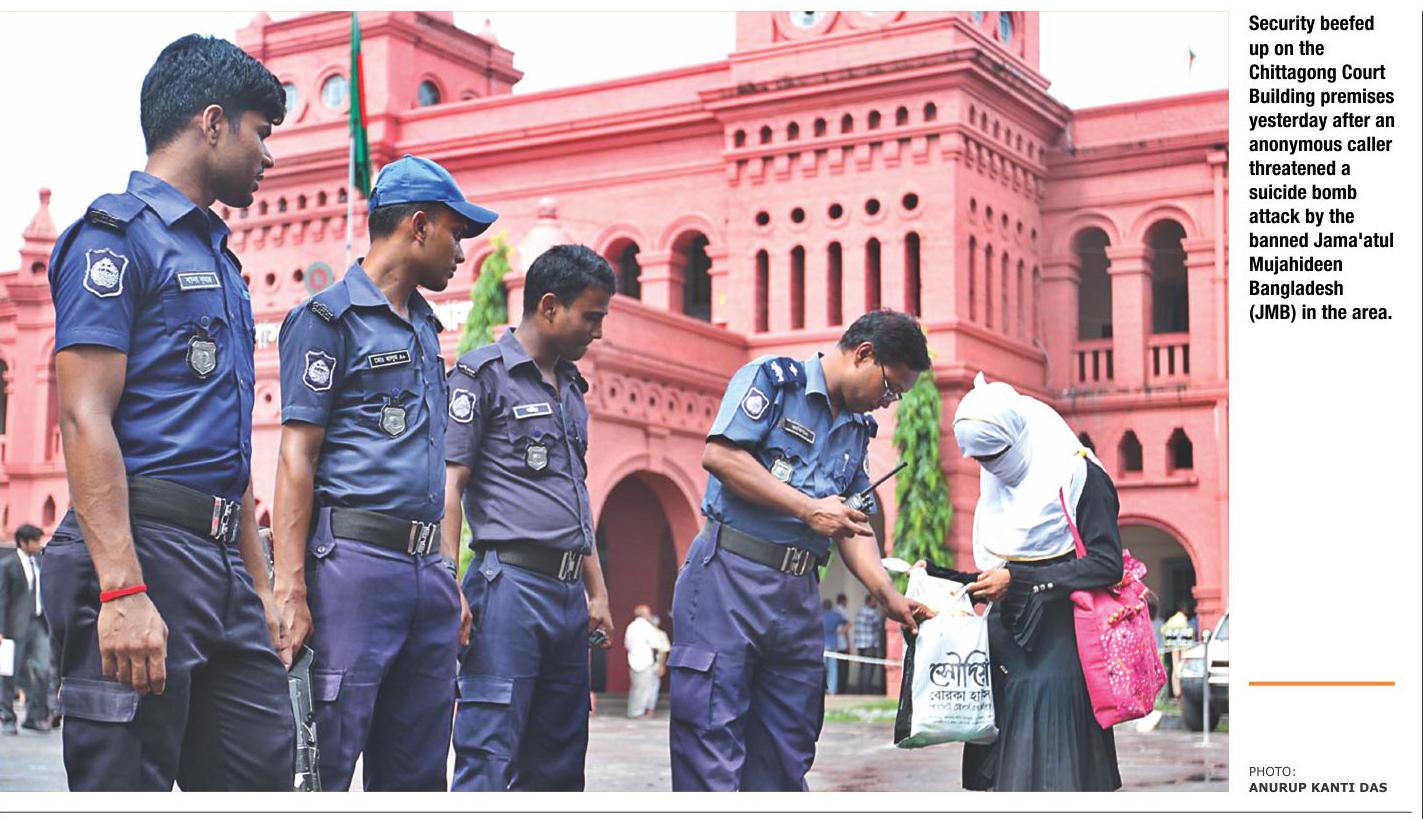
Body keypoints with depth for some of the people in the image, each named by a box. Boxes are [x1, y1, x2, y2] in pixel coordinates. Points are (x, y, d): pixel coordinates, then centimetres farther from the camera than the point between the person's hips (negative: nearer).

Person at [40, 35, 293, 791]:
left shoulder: (218, 260, 24)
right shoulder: (117, 234, -4)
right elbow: (85, 417, -14)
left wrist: (257, 584, 21)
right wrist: (121, 591, -23)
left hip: (221, 564, 9)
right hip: (144, 550, -9)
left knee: (261, 775, 8)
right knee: (126, 786, -5)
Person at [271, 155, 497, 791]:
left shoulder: (424, 329, 21)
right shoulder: (328, 318, -2)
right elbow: (297, 458, -8)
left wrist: (451, 578, 16)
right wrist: (292, 592, -16)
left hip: (427, 569, 8)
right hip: (353, 561, -8)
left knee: (416, 773, 10)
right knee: (324, 766, -8)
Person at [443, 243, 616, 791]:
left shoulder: (570, 387, 20)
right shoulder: (483, 373, -3)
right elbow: (448, 485, -9)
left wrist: (597, 593, 21)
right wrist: (451, 591, -17)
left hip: (568, 595, 8)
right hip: (510, 585, -8)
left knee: (558, 763, 11)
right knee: (489, 756, -10)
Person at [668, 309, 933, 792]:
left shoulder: (856, 431, 20)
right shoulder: (774, 378, -1)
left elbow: (852, 526, 19)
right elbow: (719, 454, -15)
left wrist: (889, 596, 3)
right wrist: (810, 509, -14)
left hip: (799, 594, 7)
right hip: (729, 575, -7)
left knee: (787, 752, 8)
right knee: (712, 735, -8)